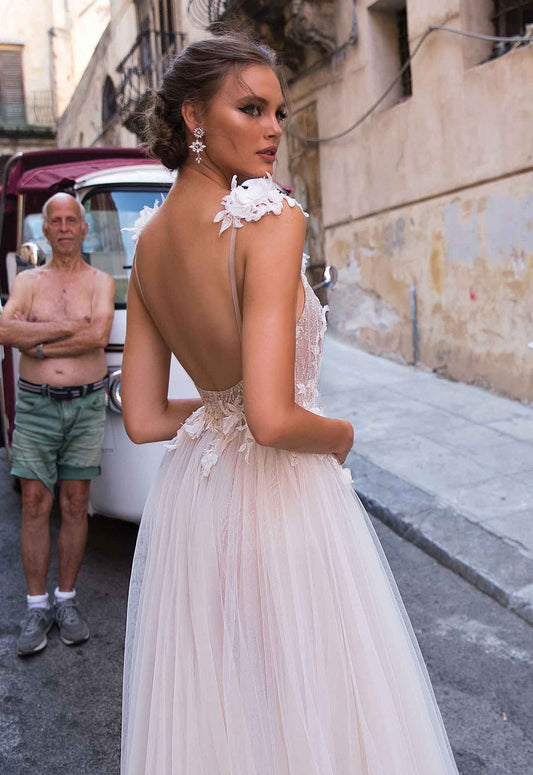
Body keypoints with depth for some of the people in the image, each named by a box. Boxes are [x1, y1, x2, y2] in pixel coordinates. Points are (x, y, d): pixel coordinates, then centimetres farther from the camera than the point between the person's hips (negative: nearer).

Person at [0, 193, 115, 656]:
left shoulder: (101, 282, 7)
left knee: (75, 505, 4)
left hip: (86, 405, 0)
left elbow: (99, 336, -13)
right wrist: (68, 327, -13)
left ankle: (67, 600, 17)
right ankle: (37, 606, 10)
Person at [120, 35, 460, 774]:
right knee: (304, 705, 13)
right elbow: (274, 421, -27)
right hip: (279, 499, -7)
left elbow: (143, 420, 4)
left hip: (190, 497, 7)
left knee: (212, 708, 23)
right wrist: (341, 434, -7)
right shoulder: (271, 216, -19)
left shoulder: (148, 242, 3)